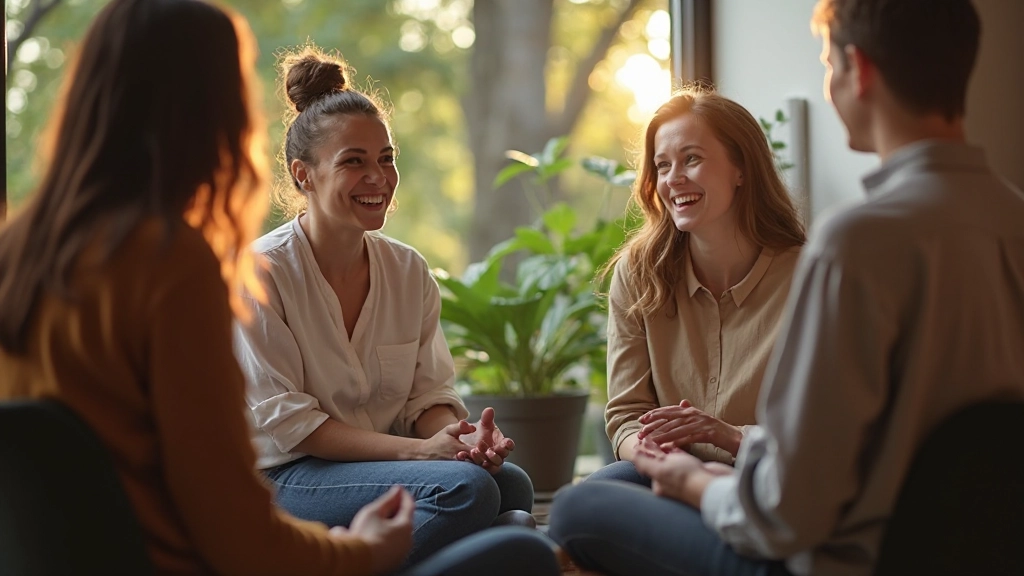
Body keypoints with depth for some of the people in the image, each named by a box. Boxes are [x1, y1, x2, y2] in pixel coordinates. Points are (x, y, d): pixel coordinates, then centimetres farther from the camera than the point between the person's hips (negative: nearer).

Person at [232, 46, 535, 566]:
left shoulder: (409, 271, 8)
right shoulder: (260, 272, -10)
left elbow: (430, 394, 8)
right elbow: (281, 422, -15)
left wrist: (465, 437, -18)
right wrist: (418, 450, -23)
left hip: (383, 465, 6)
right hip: (283, 479, -6)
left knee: (511, 482, -23)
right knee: (464, 486, -28)